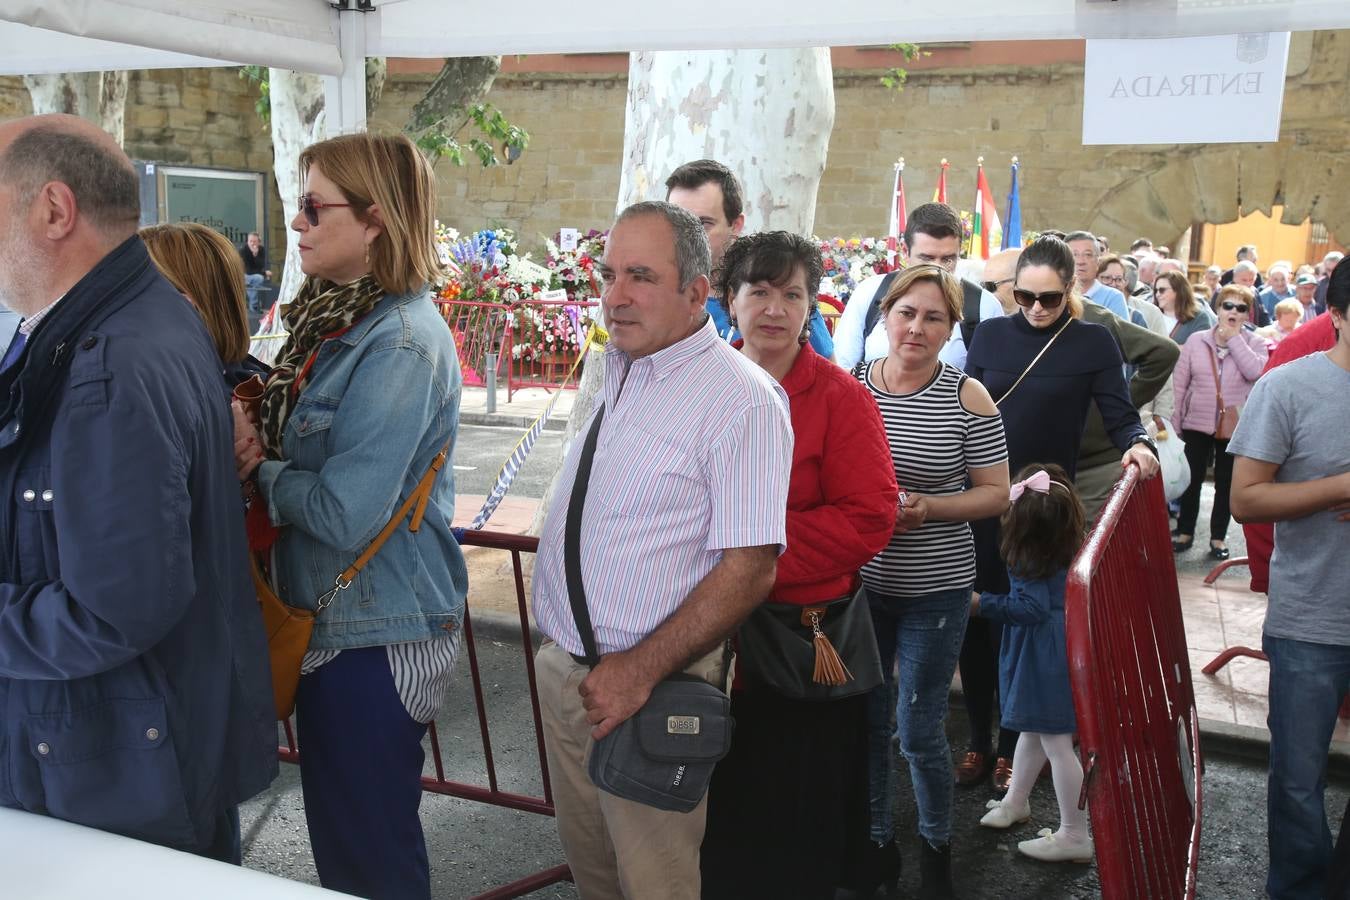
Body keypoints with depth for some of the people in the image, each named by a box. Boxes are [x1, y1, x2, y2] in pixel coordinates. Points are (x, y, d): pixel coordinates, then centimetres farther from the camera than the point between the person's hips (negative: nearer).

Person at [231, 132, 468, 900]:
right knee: (337, 825, 23)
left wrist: (258, 467, -10)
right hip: (331, 615, 9)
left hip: (377, 634, -9)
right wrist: (253, 438, -6)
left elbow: (346, 514, -27)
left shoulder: (399, 345, -22)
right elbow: (306, 445, 15)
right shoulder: (337, 317, 8)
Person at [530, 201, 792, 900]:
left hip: (649, 682, -7)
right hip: (561, 666, 7)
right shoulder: (609, 369, 7)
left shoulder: (741, 399, -17)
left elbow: (749, 568, -21)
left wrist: (640, 671, -22)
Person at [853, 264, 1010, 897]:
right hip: (861, 581, 3)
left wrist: (929, 507, -20)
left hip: (935, 589, -2)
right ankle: (879, 843, 35)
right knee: (868, 720, 14)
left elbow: (996, 493, -4)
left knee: (920, 729, 5)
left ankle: (936, 846, 31)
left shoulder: (968, 398, -7)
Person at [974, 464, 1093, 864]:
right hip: (1058, 648, 10)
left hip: (1044, 655, -10)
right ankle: (1016, 801, 43)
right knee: (1034, 729, 24)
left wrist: (982, 604, -22)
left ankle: (1075, 836, 8)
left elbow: (1030, 609, -27)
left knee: (1056, 742, -1)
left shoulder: (1030, 561, -24)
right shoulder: (1070, 546, -1)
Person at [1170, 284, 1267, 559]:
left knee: (1226, 484, 9)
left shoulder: (1255, 343, 0)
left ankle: (1218, 537, 21)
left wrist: (1234, 338, -14)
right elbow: (1179, 383, 2)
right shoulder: (1196, 340, 1)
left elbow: (1254, 372, -21)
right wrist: (1173, 422, -1)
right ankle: (1185, 532, 21)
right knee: (1192, 480, 7)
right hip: (1197, 423, 1)